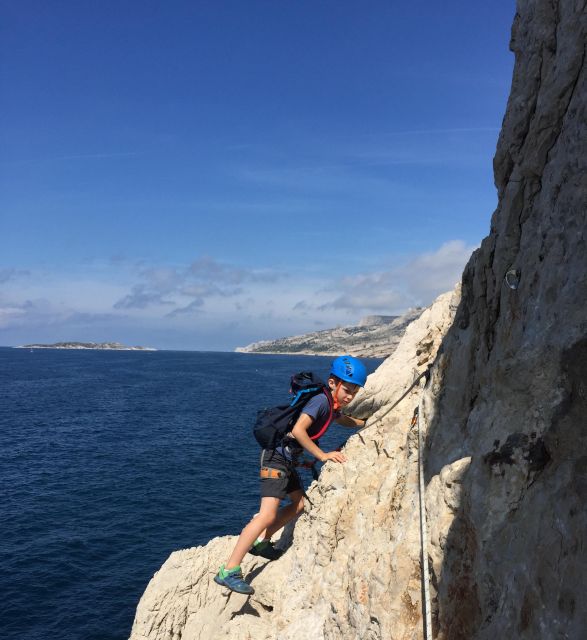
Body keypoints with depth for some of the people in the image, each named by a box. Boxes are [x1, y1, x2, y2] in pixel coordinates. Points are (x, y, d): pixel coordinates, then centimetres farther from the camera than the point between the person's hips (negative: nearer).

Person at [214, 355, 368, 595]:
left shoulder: (331, 405, 12)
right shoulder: (321, 400, -18)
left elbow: (344, 420, 35)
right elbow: (298, 430, -28)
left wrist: (367, 422, 22)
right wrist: (323, 455, -22)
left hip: (287, 459, 10)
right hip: (276, 456, -10)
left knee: (300, 504, 18)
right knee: (268, 515, -17)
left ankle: (260, 541, 30)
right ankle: (228, 571, -14)